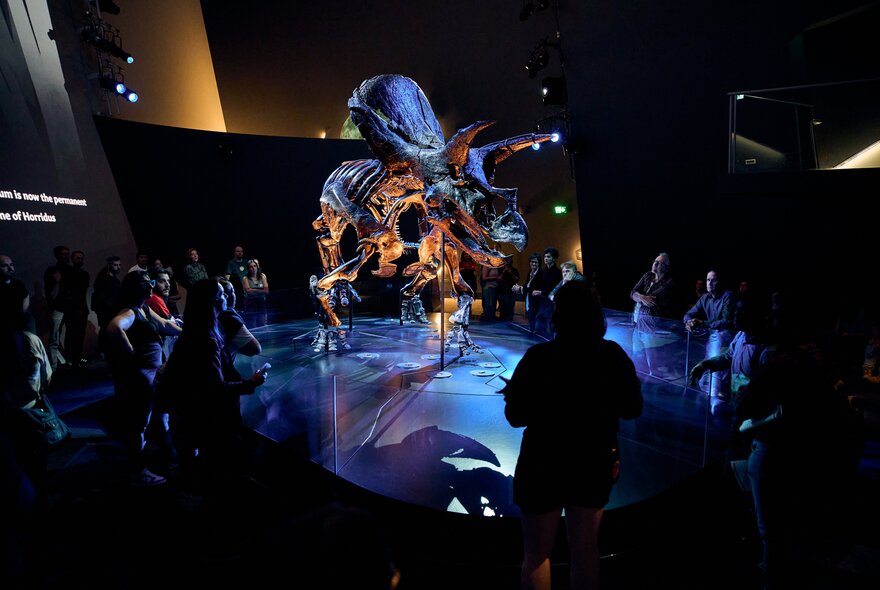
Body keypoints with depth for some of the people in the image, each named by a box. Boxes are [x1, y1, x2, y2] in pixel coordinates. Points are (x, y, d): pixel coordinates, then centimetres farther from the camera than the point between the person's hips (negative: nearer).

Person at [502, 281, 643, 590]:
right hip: (596, 462, 4)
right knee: (586, 549, 23)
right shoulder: (614, 355, -11)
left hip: (544, 465, -3)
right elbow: (633, 409, 1)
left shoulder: (539, 357, -21)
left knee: (536, 553, 17)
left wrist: (513, 393, 3)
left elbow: (515, 416, -16)